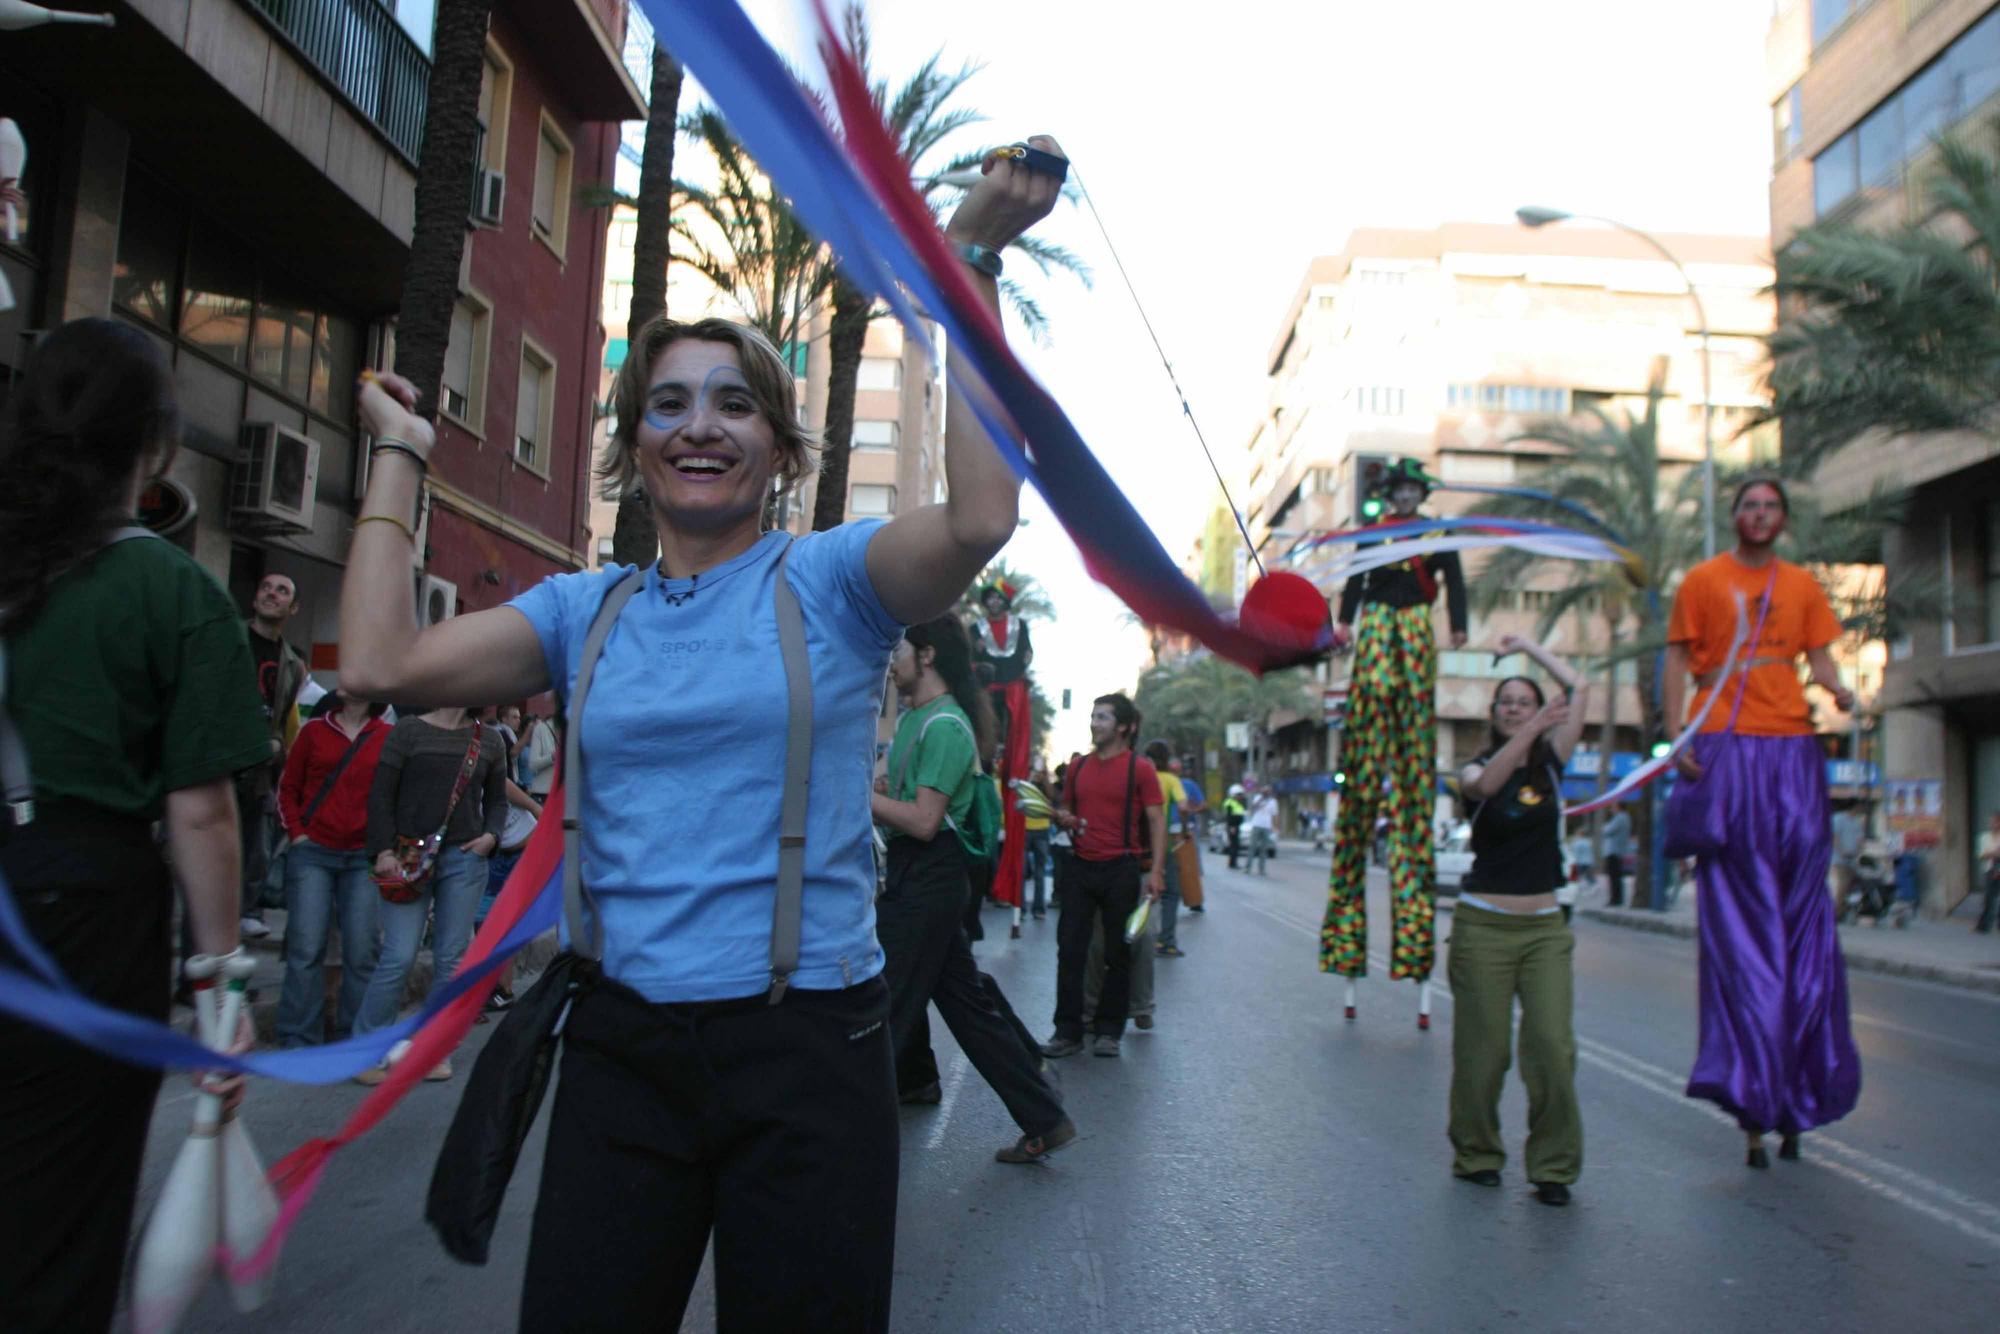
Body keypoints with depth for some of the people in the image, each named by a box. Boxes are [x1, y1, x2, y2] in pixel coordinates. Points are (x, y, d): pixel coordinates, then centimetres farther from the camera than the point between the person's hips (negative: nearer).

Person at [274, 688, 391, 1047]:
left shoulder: (389, 737, 1)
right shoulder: (314, 731, 5)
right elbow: (288, 789, 10)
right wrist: (297, 834, 0)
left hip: (364, 857, 0)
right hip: (313, 853, 0)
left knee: (361, 951, 2)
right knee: (306, 949, -1)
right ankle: (298, 1040, 8)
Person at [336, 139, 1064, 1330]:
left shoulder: (829, 581, -3)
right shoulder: (586, 609, 8)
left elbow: (981, 517, -23)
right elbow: (384, 662, -3)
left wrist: (971, 268, -20)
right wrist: (400, 455, 7)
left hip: (807, 1048, -3)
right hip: (622, 1043, 4)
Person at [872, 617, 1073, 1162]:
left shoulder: (944, 725, -15)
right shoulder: (911, 718, 16)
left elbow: (923, 821, -21)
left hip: (924, 884, -10)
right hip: (914, 878, 10)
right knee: (968, 1006, 13)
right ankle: (1044, 1121, 21)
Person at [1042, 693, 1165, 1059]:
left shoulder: (1139, 768, -4)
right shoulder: (1079, 767, 11)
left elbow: (1156, 820, -6)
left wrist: (1156, 869, -15)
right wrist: (1064, 819, -1)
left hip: (1121, 870, -4)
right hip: (1082, 866, 5)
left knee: (1117, 955, 5)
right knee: (1070, 950, 2)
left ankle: (1108, 1032, 15)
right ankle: (1068, 1032, 8)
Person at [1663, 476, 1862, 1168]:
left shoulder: (1803, 586, 17)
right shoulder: (1703, 580, 8)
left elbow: (1819, 656, 14)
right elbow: (1678, 657, 5)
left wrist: (1838, 691, -9)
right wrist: (1677, 733, -8)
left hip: (1792, 747, 3)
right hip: (1725, 748, -3)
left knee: (1801, 910, 1)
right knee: (1736, 915, -4)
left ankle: (1794, 1085, 12)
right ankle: (1751, 1085, 0)